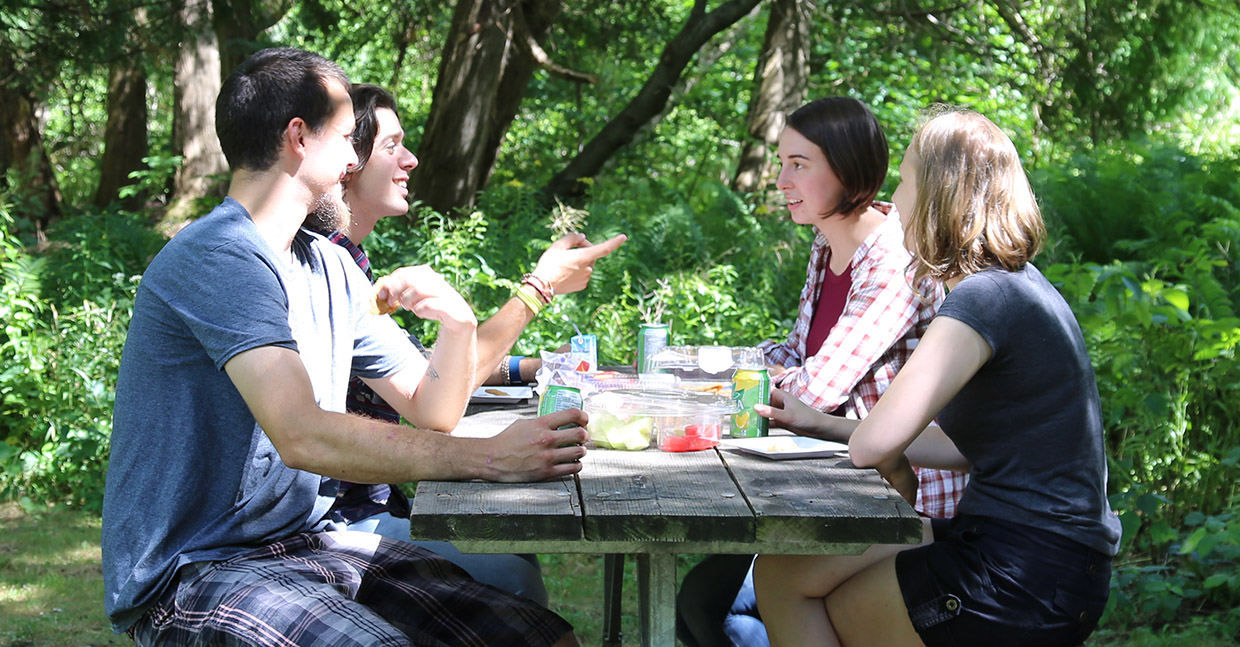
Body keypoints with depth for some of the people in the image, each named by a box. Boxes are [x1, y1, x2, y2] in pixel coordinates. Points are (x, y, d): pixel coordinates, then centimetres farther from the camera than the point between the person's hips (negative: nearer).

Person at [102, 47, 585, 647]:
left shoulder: (331, 268, 14)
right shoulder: (219, 259, -16)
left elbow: (429, 409, 15)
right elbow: (302, 436, -28)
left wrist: (458, 326, -7)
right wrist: (488, 456, -27)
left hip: (307, 541, 8)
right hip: (192, 572, -8)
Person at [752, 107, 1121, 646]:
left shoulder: (985, 299, -19)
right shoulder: (1015, 287, 12)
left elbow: (873, 444, -25)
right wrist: (819, 423, 18)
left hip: (1029, 584, -9)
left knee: (789, 583, 3)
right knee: (780, 570, 12)